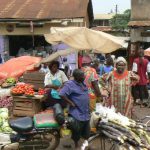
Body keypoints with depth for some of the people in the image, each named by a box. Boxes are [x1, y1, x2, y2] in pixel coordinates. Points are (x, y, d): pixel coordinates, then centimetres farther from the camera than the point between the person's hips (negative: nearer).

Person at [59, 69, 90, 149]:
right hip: (77, 113, -7)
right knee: (77, 132, 6)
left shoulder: (82, 83, 8)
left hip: (85, 112, 7)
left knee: (86, 130, 17)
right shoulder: (70, 84, -18)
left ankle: (86, 144, 34)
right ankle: (76, 145, 24)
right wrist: (71, 103, -22)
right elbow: (61, 94, -27)